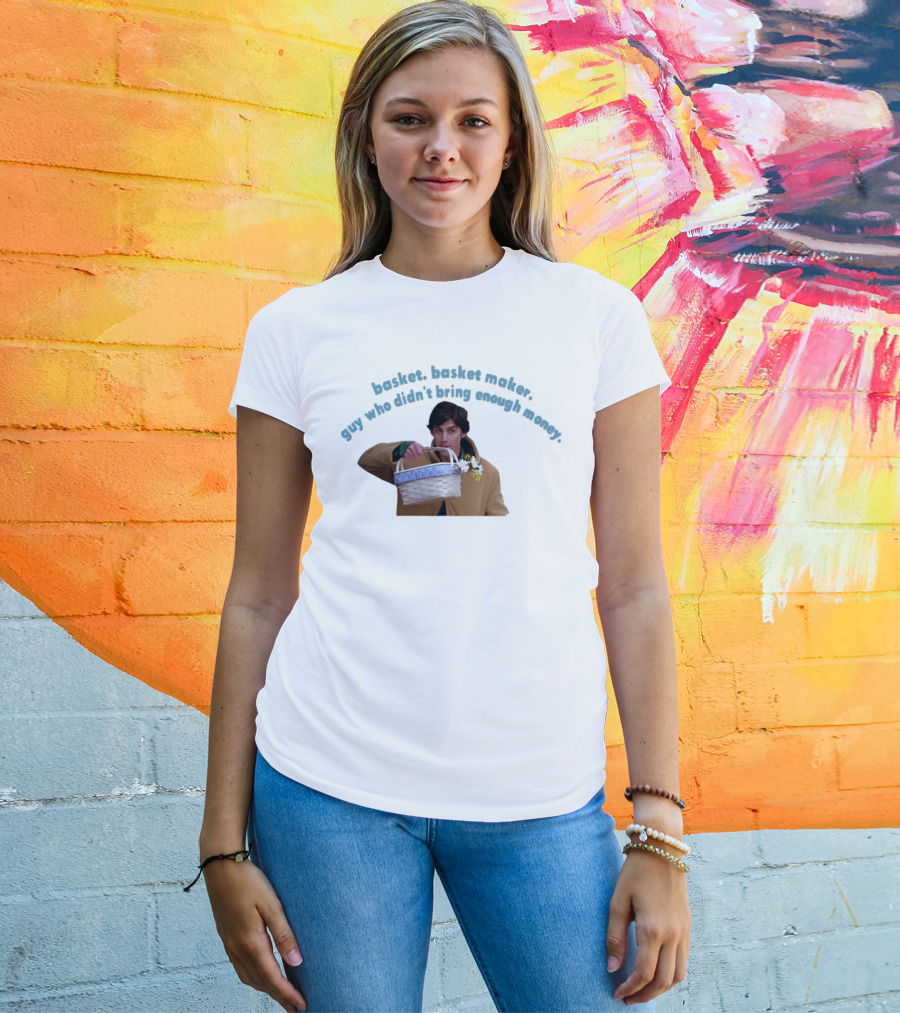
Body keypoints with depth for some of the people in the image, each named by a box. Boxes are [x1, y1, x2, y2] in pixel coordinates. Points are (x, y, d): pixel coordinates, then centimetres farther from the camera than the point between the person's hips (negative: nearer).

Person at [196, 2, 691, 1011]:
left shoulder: (597, 315, 2)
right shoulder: (296, 330, 3)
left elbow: (635, 588, 2)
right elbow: (256, 597, 5)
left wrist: (660, 834, -2)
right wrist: (224, 844, 4)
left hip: (542, 795, 0)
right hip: (328, 789, 0)